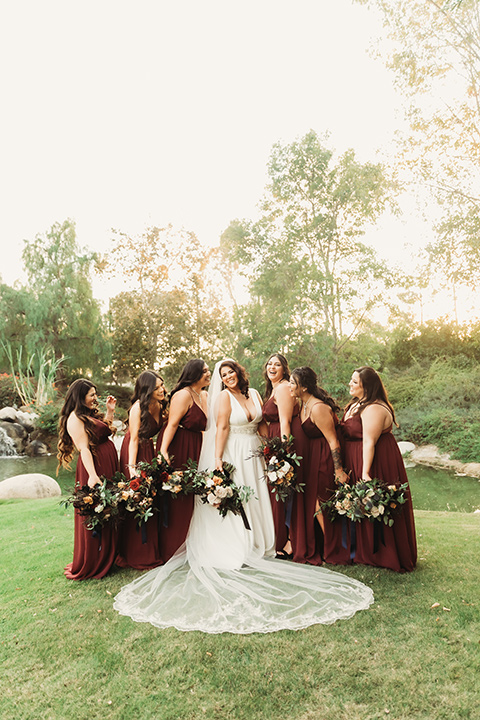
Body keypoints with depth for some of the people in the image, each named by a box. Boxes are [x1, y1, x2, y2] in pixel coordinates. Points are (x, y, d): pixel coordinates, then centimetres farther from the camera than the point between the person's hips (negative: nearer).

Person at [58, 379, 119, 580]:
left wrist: (110, 411, 19)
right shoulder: (75, 418, -13)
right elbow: (83, 448, -22)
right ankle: (88, 567, 14)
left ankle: (106, 559, 30)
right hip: (94, 468, -9)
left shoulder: (90, 415, 16)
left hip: (108, 467, 9)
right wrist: (92, 475, -29)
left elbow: (105, 431, 25)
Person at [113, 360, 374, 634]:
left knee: (255, 500, 9)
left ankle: (254, 547, 21)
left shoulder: (253, 393, 9)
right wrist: (217, 460, -18)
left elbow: (263, 423, 14)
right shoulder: (224, 396, -7)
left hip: (253, 454, 6)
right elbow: (221, 428, -13)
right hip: (233, 454, -6)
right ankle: (234, 552, 8)